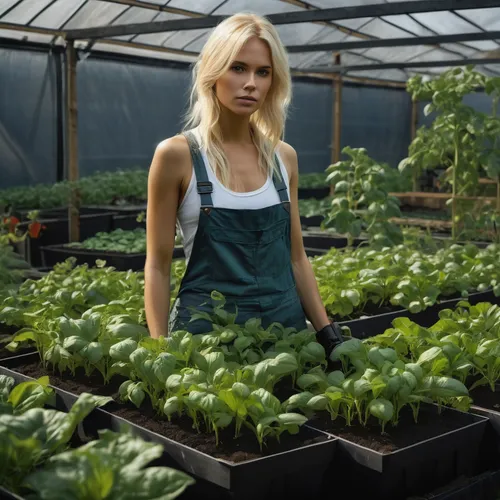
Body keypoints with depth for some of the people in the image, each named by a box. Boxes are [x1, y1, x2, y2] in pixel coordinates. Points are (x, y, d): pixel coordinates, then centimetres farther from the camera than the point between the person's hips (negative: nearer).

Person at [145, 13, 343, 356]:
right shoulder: (177, 155, -9)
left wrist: (328, 333, 6)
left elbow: (296, 256, 10)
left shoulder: (284, 157, 4)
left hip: (286, 327, 4)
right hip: (207, 330, -4)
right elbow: (158, 265, -6)